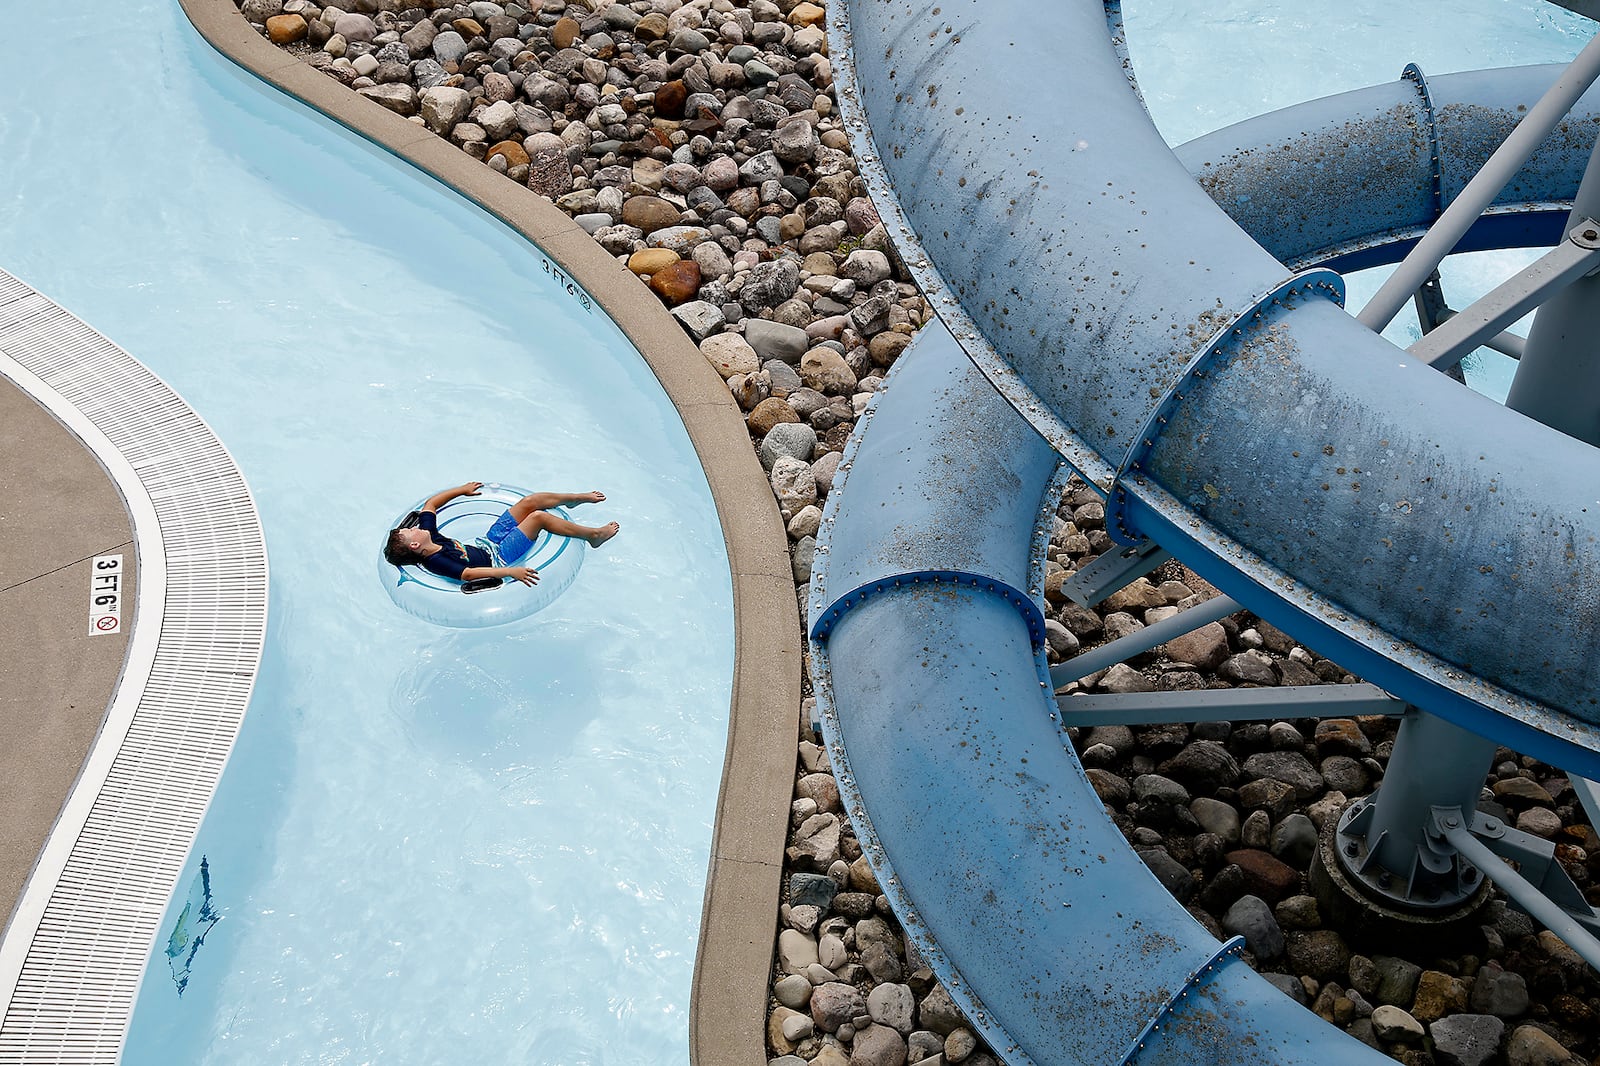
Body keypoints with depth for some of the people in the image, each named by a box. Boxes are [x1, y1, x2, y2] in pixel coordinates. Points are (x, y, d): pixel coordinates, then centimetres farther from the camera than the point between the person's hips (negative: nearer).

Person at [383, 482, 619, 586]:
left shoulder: (429, 536, -5)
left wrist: (462, 490, 18)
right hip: (497, 558, -9)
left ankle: (577, 497, 27)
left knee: (531, 501, 1)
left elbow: (430, 504, 11)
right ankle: (594, 534, 0)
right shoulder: (437, 562, -30)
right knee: (538, 517, -18)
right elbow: (468, 573, -41)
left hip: (487, 543, 9)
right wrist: (510, 572, -47)